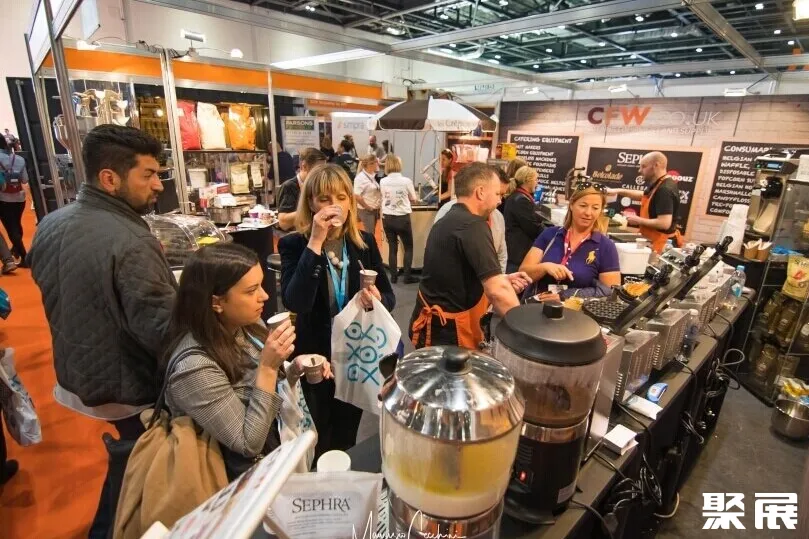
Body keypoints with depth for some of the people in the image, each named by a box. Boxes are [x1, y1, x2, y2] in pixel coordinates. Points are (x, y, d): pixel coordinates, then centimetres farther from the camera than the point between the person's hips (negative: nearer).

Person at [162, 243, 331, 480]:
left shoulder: (248, 325, -6)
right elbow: (249, 444, -22)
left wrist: (295, 370, -10)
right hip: (250, 475, -6)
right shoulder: (194, 367, -27)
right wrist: (268, 367, -29)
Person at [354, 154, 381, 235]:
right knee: (369, 234, -6)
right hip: (366, 211, -8)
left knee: (372, 233, 14)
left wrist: (377, 206, 6)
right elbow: (356, 196, -24)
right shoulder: (361, 177, -16)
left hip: (374, 210, 8)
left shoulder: (372, 176, 8)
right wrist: (368, 207, -15)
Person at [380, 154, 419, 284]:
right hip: (403, 218, -3)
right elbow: (414, 199, 1)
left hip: (387, 218, 3)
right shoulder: (406, 181, -12)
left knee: (392, 247, 11)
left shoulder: (382, 182, -3)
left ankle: (393, 276, 15)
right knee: (408, 247, 11)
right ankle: (407, 276, 10)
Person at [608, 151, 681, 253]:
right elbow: (645, 196, 27)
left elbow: (665, 223, -31)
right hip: (654, 241, 10)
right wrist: (620, 191, 13)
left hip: (662, 244, -10)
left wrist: (638, 221, -17)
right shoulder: (660, 185, 7)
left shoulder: (665, 190, -24)